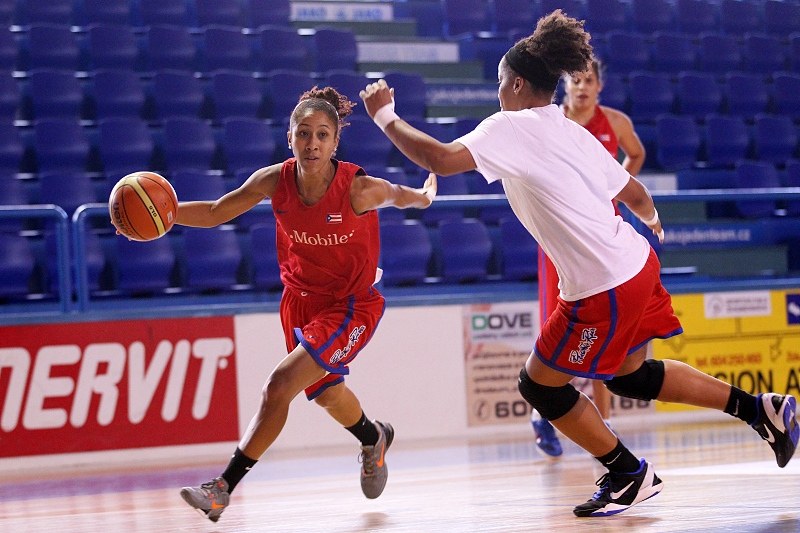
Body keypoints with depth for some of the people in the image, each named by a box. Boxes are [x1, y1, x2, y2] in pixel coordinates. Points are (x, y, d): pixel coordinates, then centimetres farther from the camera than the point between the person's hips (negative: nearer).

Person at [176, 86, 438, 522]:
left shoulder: (359, 189, -27)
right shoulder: (275, 181, -18)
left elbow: (403, 197, -5)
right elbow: (215, 213, -8)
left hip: (351, 306, -5)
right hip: (300, 301, 5)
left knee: (278, 387, -20)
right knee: (324, 393, 26)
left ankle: (224, 486, -12)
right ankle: (373, 438, 59)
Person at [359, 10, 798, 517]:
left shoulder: (511, 127, -10)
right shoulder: (572, 130, 13)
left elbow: (441, 159, -24)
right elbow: (636, 194, 19)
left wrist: (385, 116, -9)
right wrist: (652, 221, 43)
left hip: (603, 291, -9)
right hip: (637, 265, 9)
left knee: (539, 384, 9)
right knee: (630, 376, 26)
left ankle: (629, 473, 17)